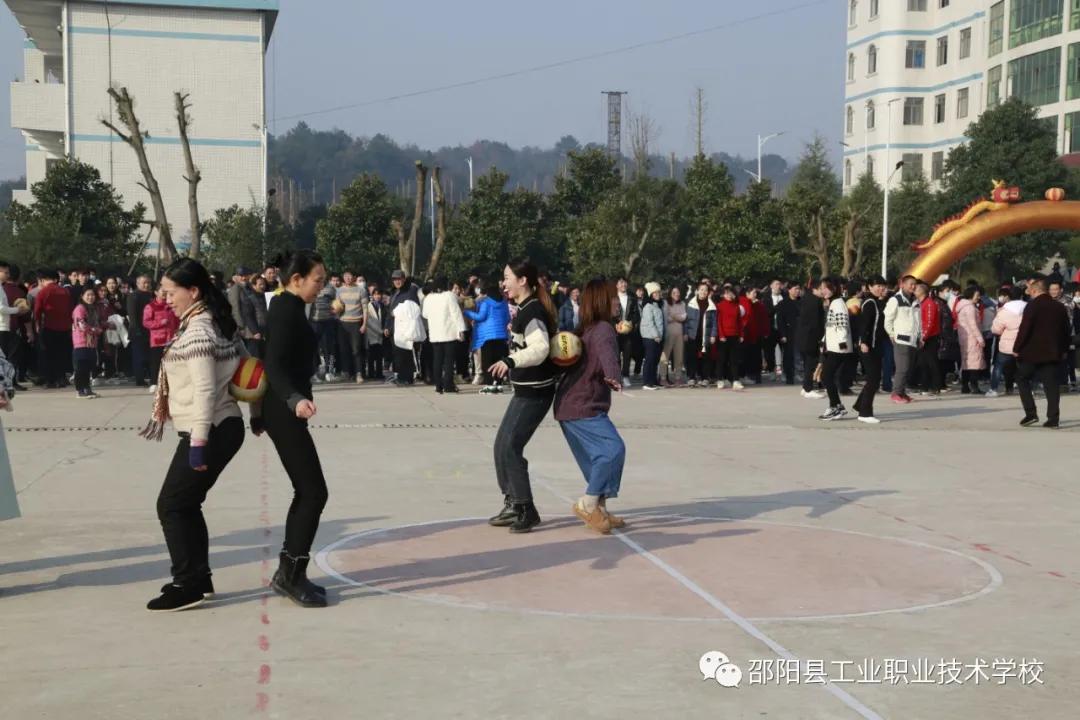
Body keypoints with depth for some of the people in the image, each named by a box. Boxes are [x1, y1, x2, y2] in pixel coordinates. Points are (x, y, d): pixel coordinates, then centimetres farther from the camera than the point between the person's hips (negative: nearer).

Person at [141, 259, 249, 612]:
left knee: (172, 505, -2)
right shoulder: (217, 324, 12)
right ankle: (198, 580, 21)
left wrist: (198, 443, -23)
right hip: (225, 426, 10)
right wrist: (257, 413, 25)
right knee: (186, 503, 15)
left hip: (210, 431, -10)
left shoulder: (196, 331, -17)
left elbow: (205, 390, -23)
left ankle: (188, 585, 2)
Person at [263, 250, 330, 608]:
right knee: (314, 492, -9)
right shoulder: (287, 310, -16)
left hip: (283, 411, 11)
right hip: (285, 413, -11)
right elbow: (275, 366, -27)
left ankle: (288, 573, 18)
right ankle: (292, 575, -4)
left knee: (305, 492, 13)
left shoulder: (287, 307, 14)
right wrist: (295, 400, -43)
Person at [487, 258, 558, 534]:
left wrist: (510, 361, -43)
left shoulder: (532, 311, -19)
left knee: (510, 447, -10)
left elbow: (540, 348, -32)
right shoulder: (523, 309, 11)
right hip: (524, 389, 10)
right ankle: (513, 504, 22)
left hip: (535, 392, -10)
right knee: (502, 446, 13)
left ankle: (526, 510, 0)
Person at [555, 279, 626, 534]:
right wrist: (613, 376, -50)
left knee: (599, 456, 13)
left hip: (570, 405, 10)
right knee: (613, 448, -16)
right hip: (584, 407, -10)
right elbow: (606, 351, -35)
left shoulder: (586, 329, 15)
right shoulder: (603, 329, -13)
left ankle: (599, 510, 16)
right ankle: (588, 504, -12)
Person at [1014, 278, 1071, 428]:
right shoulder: (1060, 307, 9)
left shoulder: (1033, 306, -12)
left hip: (1032, 352, -5)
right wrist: (1064, 349, 22)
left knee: (1022, 378, 10)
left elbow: (1024, 329, -15)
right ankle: (1053, 417, 1)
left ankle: (1031, 413, 0)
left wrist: (1017, 348, -7)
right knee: (1051, 384, 6)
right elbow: (1066, 330, 14)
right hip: (1053, 353, 5)